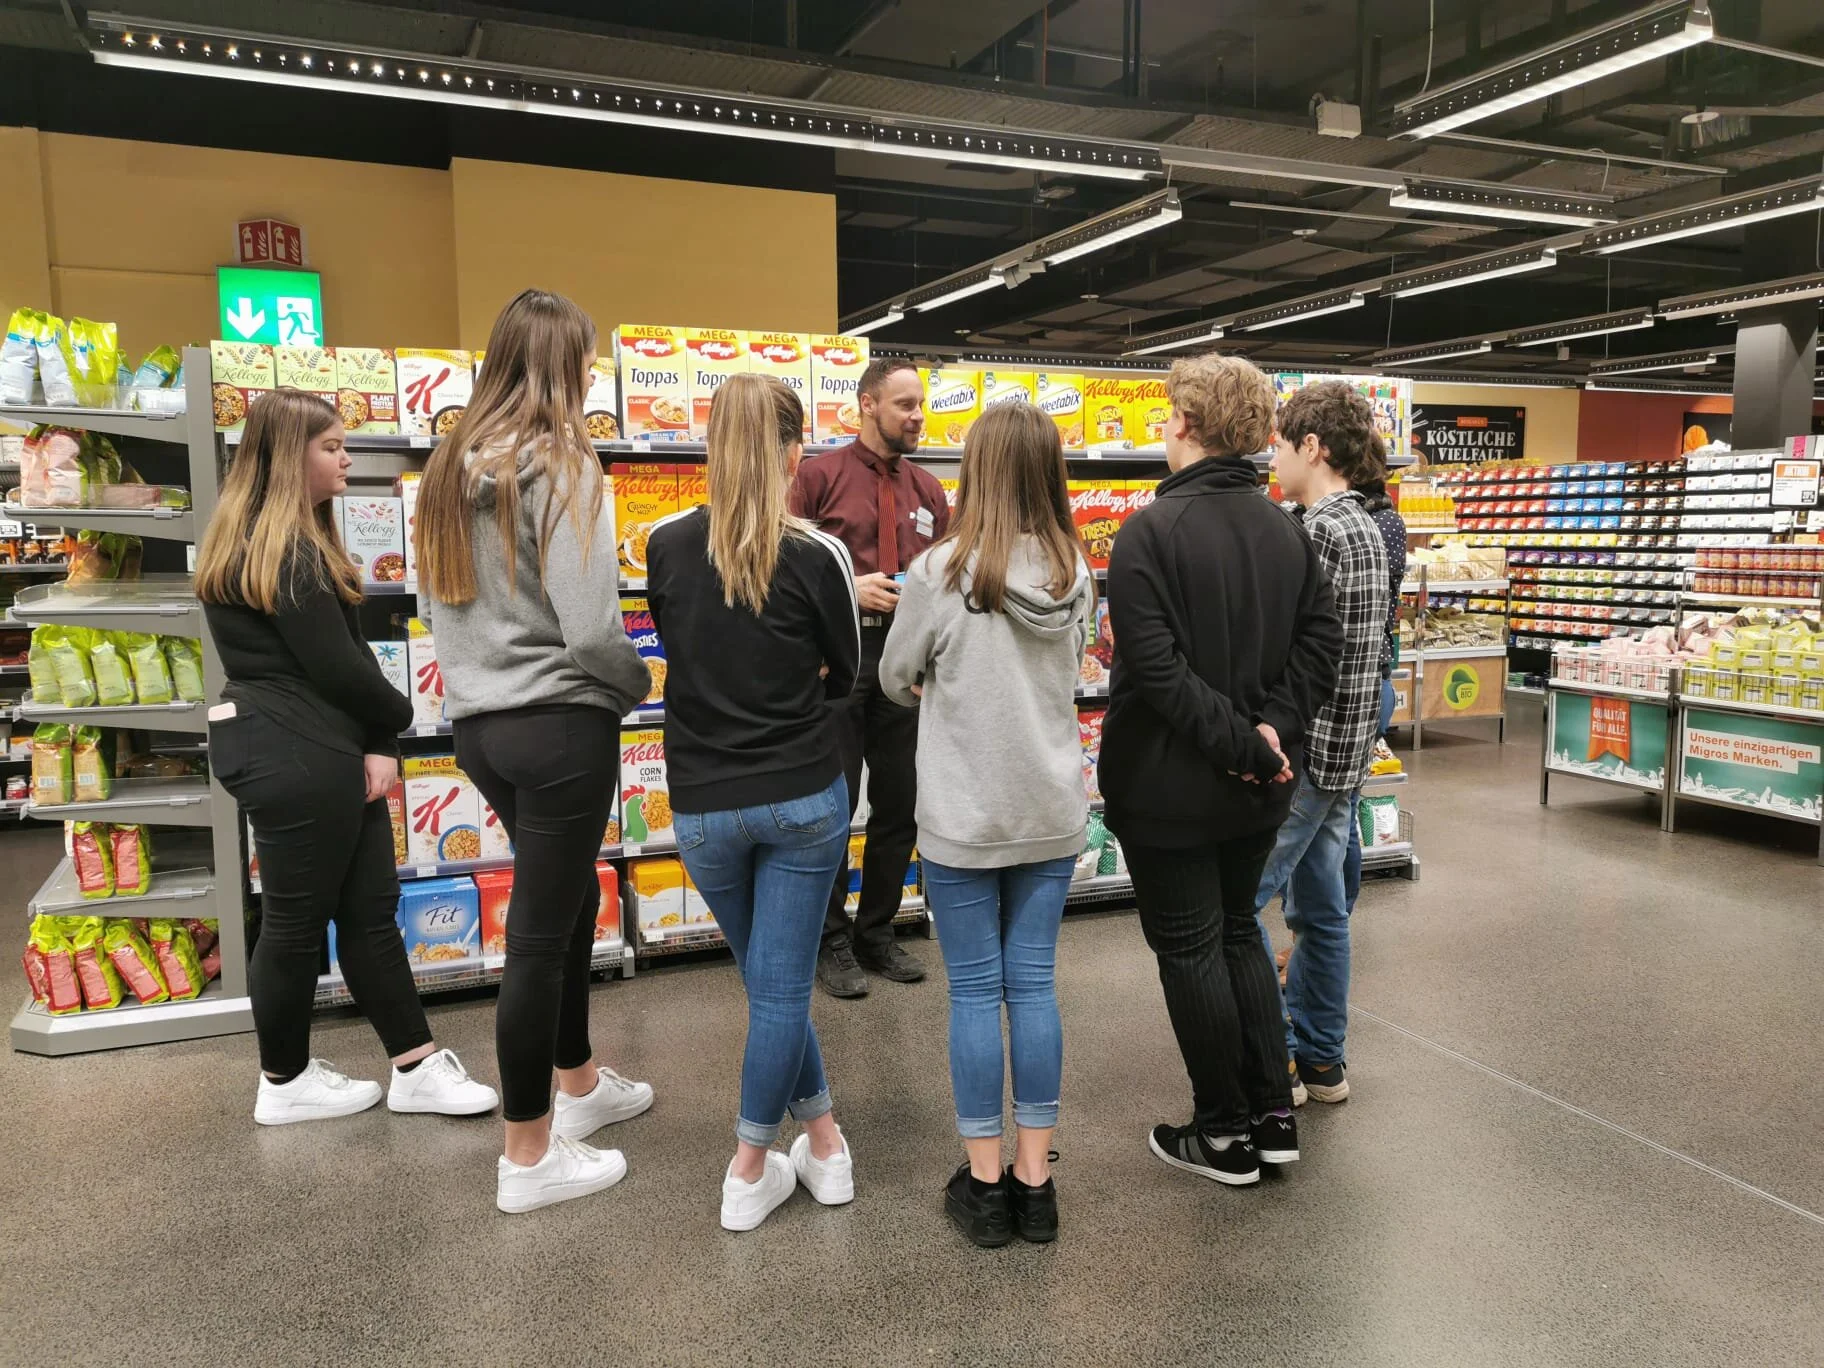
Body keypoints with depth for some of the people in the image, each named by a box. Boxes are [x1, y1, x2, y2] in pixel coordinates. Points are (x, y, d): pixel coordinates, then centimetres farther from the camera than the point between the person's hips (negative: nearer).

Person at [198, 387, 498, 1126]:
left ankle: (417, 1067, 17)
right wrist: (396, 723, 0)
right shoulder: (284, 549, -16)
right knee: (297, 921, 4)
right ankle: (286, 1082, 21)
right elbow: (335, 665, -18)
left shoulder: (286, 540, 17)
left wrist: (378, 745, -1)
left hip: (320, 750, 10)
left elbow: (343, 653, 9)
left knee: (369, 910, 10)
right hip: (295, 755, -10)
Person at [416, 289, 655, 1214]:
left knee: (569, 895, 23)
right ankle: (529, 1158, 17)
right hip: (559, 724, -8)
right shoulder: (561, 466, -15)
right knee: (540, 930, 2)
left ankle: (577, 1084, 40)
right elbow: (589, 628, -20)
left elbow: (433, 598, 15)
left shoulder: (452, 466, 8)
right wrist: (638, 685, -2)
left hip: (477, 721, 8)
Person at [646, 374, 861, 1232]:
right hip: (803, 797, -2)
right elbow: (846, 675, 3)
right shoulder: (817, 555, -11)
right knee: (782, 985, 9)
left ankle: (825, 1144, 29)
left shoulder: (665, 544, -4)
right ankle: (749, 1174, 20)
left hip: (703, 805, 2)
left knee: (768, 980, 19)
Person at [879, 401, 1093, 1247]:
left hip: (964, 820, -4)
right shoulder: (1075, 574, -1)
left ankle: (986, 1183, 17)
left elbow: (895, 681, -1)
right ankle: (1034, 1179, 21)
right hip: (1051, 814, 4)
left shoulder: (943, 571, -14)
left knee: (975, 992, 7)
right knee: (1034, 986, 11)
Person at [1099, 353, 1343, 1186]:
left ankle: (1225, 1135, 21)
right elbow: (1322, 640, 1)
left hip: (1169, 783, -7)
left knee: (1188, 949, 8)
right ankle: (1274, 1116, 27)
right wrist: (1272, 727, -8)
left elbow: (1156, 667, -25)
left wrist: (1242, 744, -20)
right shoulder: (1285, 529, 4)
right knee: (1239, 931, 21)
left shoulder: (1150, 530, -18)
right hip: (1257, 785, 7)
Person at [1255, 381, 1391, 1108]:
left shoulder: (1317, 533, -17)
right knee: (1321, 906, 16)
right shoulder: (1365, 527, 13)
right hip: (1346, 749, 10)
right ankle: (1321, 1059, 26)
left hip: (1305, 749, -10)